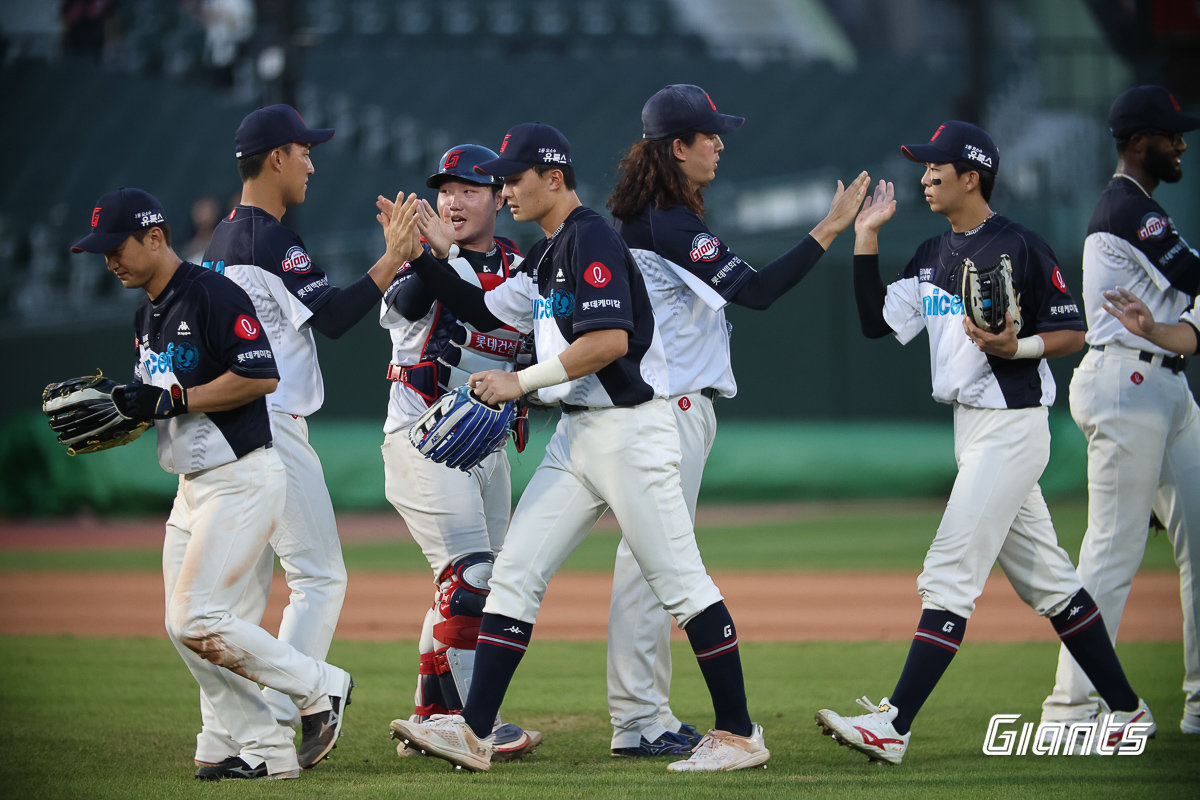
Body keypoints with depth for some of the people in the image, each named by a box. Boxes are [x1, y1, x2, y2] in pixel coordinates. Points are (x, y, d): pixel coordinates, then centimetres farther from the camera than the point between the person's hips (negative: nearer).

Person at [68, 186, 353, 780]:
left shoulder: (212, 295, -15)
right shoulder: (147, 316, 15)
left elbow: (261, 376, -22)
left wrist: (173, 399, -20)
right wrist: (116, 409, 1)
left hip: (242, 479, -10)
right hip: (194, 486, 10)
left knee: (198, 620, -15)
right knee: (184, 627, 5)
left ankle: (319, 686, -1)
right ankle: (265, 752, 8)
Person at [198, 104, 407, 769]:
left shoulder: (221, 240, 17)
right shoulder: (272, 241, -13)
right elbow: (331, 316, -18)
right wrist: (394, 258, -15)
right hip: (271, 425, -10)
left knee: (243, 583, 10)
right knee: (319, 577, -6)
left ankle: (222, 738, 7)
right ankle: (274, 723, -11)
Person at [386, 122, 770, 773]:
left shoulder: (591, 239, -13)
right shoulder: (548, 255, 17)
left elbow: (610, 339, -24)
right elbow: (484, 311, 24)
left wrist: (522, 382, -18)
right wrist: (421, 255, 14)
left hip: (630, 429, -10)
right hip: (576, 436, 10)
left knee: (679, 582, -4)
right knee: (513, 573, 2)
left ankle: (739, 735, 2)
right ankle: (473, 732, 0)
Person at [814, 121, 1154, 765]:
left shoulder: (1019, 248, -11)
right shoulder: (933, 257, 14)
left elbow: (1073, 332, -7)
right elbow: (877, 322, 8)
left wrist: (1016, 346, -24)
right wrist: (866, 238, 6)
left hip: (1012, 425, -9)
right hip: (970, 428, 9)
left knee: (950, 572, -13)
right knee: (1046, 579, 13)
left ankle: (893, 725, -17)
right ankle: (1127, 712, 20)